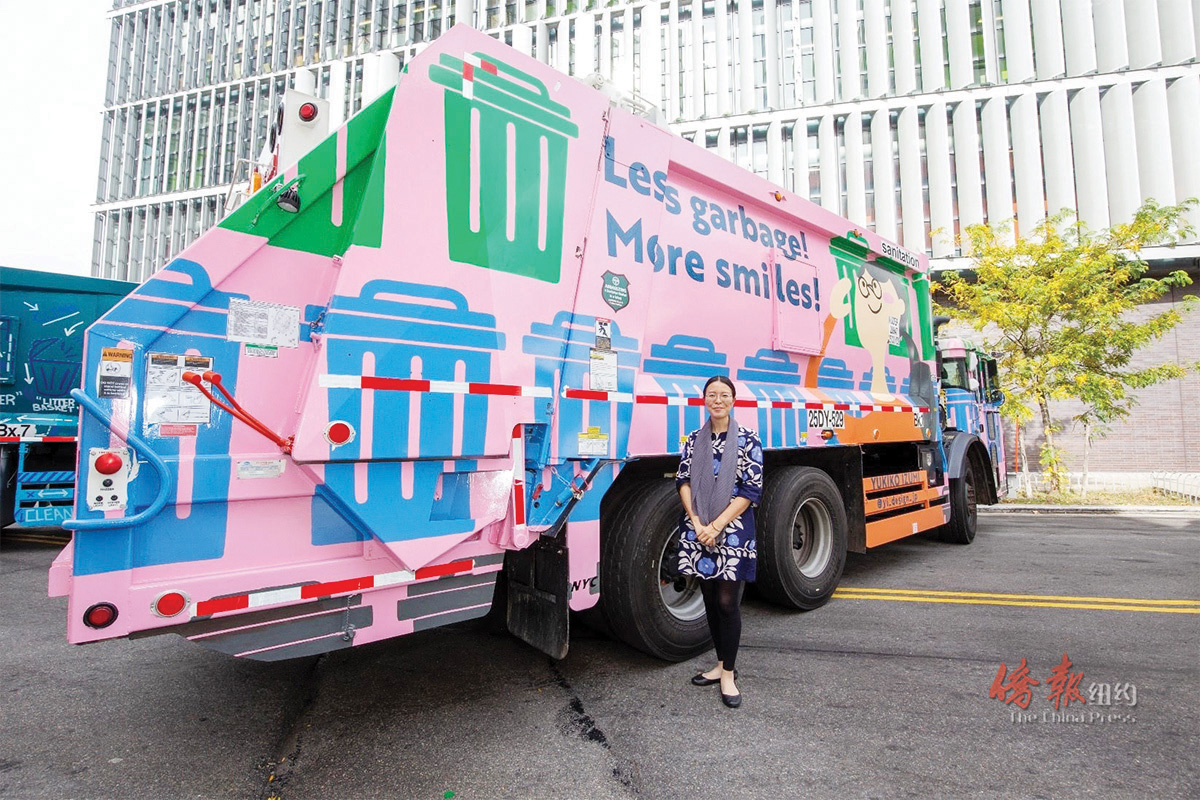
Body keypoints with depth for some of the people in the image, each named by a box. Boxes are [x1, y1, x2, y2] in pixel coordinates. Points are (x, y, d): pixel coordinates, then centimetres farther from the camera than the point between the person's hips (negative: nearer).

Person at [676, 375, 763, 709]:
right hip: (698, 529, 4)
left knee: (727, 602, 0)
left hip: (733, 532, -4)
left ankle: (728, 674, 16)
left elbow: (752, 490, -8)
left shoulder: (748, 440, -4)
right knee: (709, 599, 12)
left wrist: (716, 525, -13)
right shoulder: (694, 440, 8)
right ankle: (721, 664, 29)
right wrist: (696, 522, -11)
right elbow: (683, 480, 3)